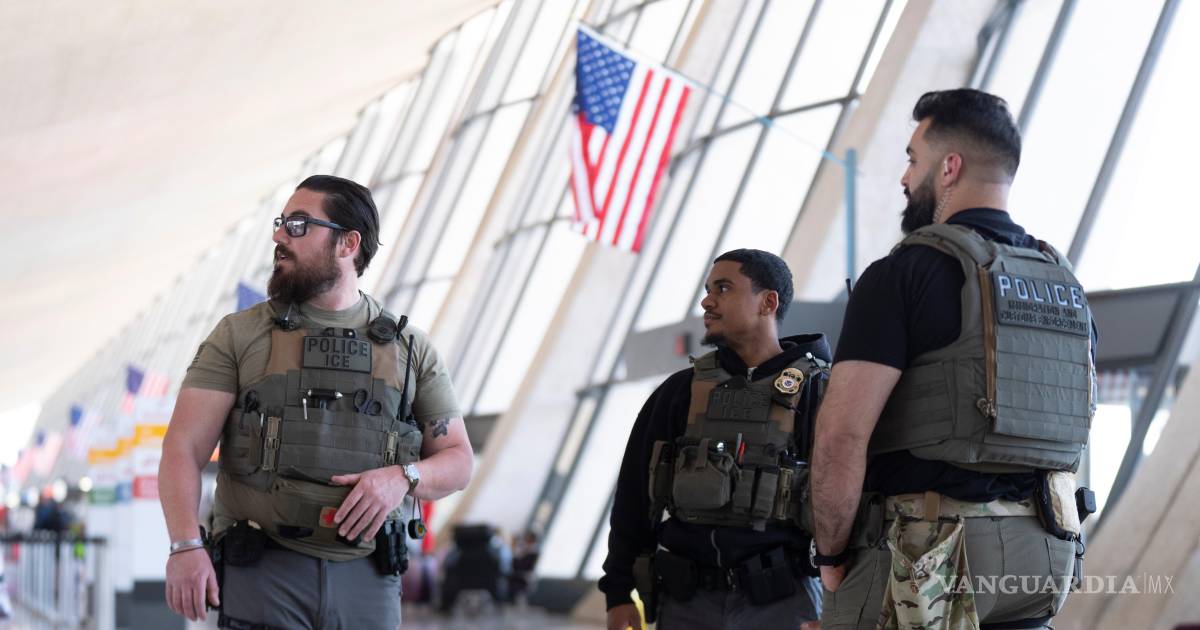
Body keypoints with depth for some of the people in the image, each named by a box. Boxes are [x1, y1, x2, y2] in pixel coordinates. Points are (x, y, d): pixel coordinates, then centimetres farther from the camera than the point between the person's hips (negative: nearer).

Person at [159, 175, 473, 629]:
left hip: (366, 579, 2)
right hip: (263, 574, -2)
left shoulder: (410, 349, 11)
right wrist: (186, 546, -18)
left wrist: (402, 479, -11)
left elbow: (457, 460, 11)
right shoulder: (239, 336, 6)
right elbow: (183, 449, -2)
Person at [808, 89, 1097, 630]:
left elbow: (841, 436, -17)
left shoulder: (904, 274, -9)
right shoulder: (1066, 288, 15)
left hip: (926, 552, -7)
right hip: (1043, 554, 7)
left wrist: (831, 554, -6)